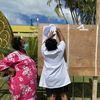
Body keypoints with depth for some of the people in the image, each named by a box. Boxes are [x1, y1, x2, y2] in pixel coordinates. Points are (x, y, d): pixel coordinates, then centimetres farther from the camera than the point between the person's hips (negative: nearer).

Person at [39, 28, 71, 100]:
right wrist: (58, 31, 22)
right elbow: (62, 40, 8)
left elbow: (44, 43, 13)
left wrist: (49, 37, 26)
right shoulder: (60, 50, -10)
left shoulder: (44, 52, -8)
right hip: (61, 78, 0)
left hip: (49, 79, 1)